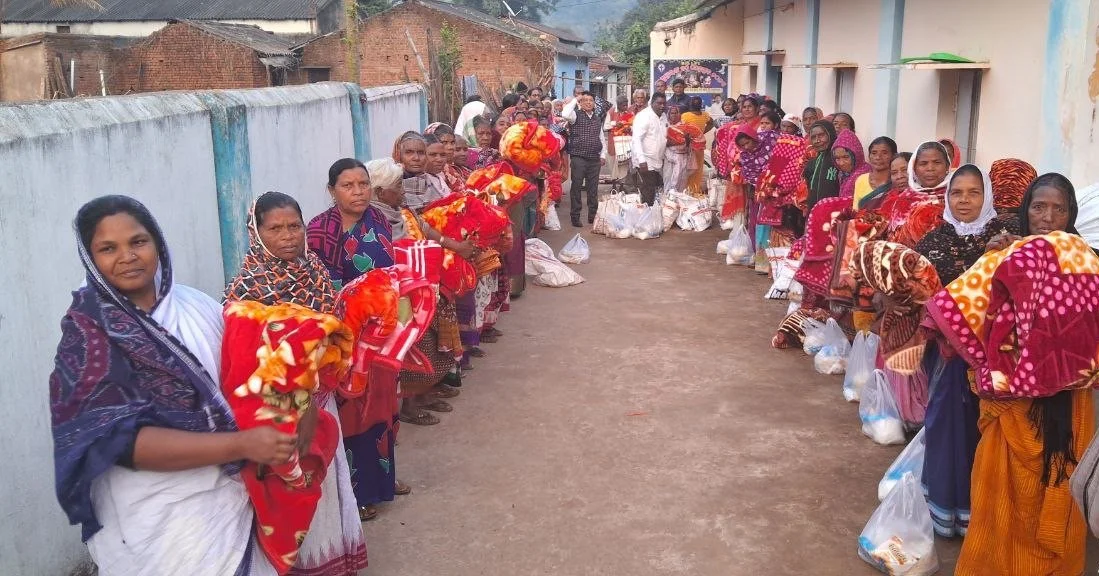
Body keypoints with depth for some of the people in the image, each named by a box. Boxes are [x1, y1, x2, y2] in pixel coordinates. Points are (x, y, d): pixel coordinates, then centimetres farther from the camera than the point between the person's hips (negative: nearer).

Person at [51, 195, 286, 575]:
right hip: (157, 519, -5)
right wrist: (242, 445, -25)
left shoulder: (196, 306, 1)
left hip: (231, 498, 5)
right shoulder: (86, 333, -12)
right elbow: (119, 440, -20)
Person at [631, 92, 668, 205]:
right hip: (645, 162, -8)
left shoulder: (663, 117, 11)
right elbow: (636, 139, -21)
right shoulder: (644, 116, -14)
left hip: (657, 161, 8)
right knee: (649, 191, -9)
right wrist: (642, 160, -28)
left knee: (657, 189, 9)